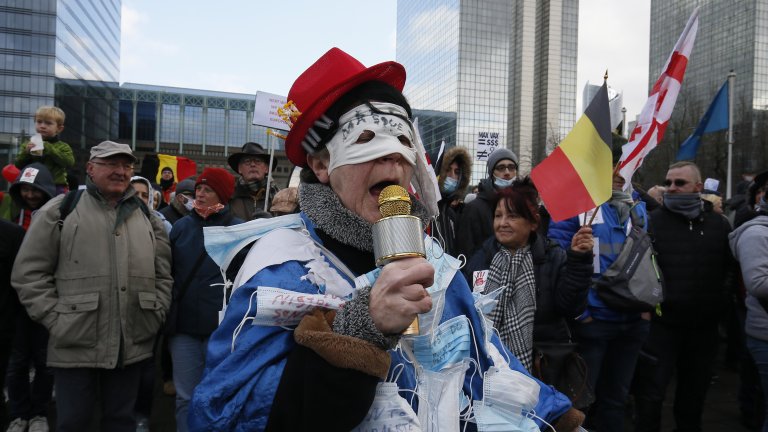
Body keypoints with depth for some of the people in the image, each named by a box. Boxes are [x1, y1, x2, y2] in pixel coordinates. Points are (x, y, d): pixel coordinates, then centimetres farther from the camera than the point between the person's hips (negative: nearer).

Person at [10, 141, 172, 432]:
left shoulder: (147, 217, 11)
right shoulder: (59, 211, -1)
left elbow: (163, 275, 14)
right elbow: (29, 273, -2)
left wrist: (156, 314, 3)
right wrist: (57, 319, -9)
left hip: (132, 346, 3)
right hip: (76, 345, -3)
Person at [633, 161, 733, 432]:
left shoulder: (719, 224, 3)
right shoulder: (651, 221, -6)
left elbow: (730, 268, 13)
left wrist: (717, 298, 4)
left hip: (704, 327, 4)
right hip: (660, 325, -3)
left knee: (694, 395, 20)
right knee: (650, 396, 2)